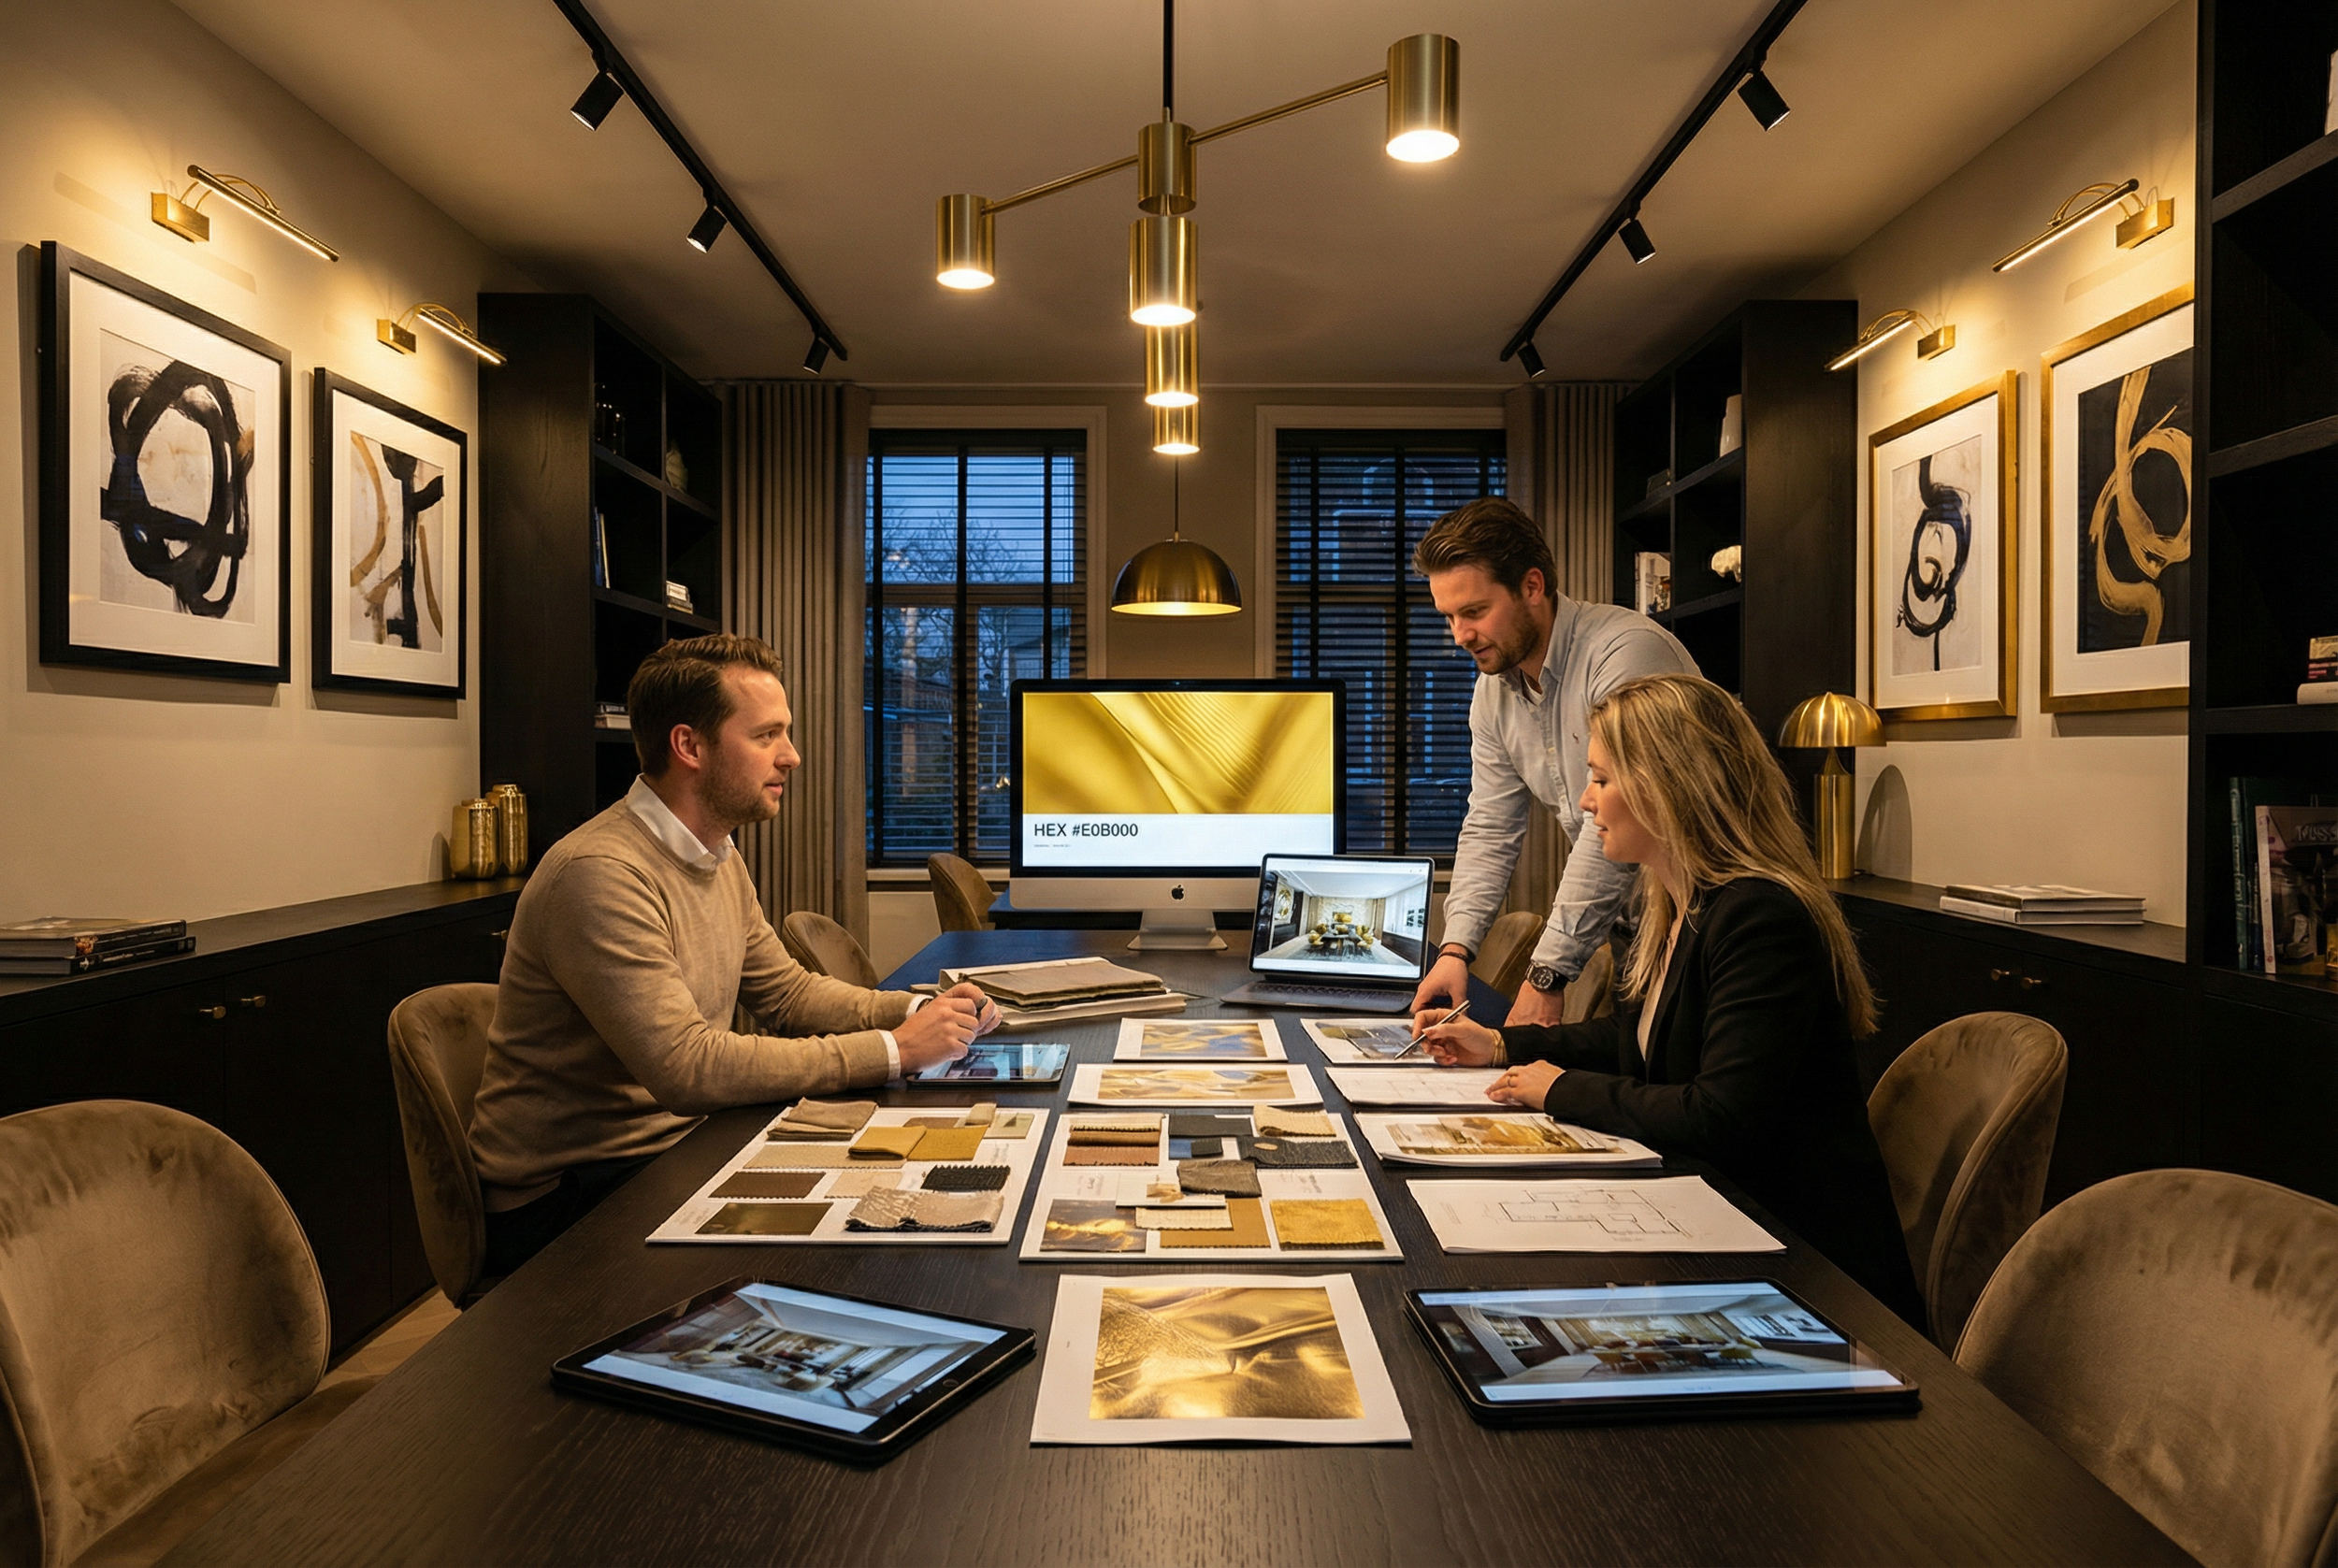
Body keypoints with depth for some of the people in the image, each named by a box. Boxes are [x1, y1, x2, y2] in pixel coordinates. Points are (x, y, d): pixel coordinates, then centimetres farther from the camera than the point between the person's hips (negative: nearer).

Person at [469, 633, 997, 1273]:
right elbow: (687, 1068, -30)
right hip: (566, 1198, -8)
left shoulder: (719, 858, 8)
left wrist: (915, 1012, -4)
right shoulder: (599, 875, -24)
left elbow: (786, 991, 14)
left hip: (680, 1145, 9)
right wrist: (892, 1050, -25)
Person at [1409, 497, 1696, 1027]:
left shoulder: (1628, 653, -21)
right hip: (1615, 927, 6)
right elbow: (1489, 829, 9)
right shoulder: (1494, 688, 5)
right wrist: (1456, 948, -4)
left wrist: (1547, 975, -24)